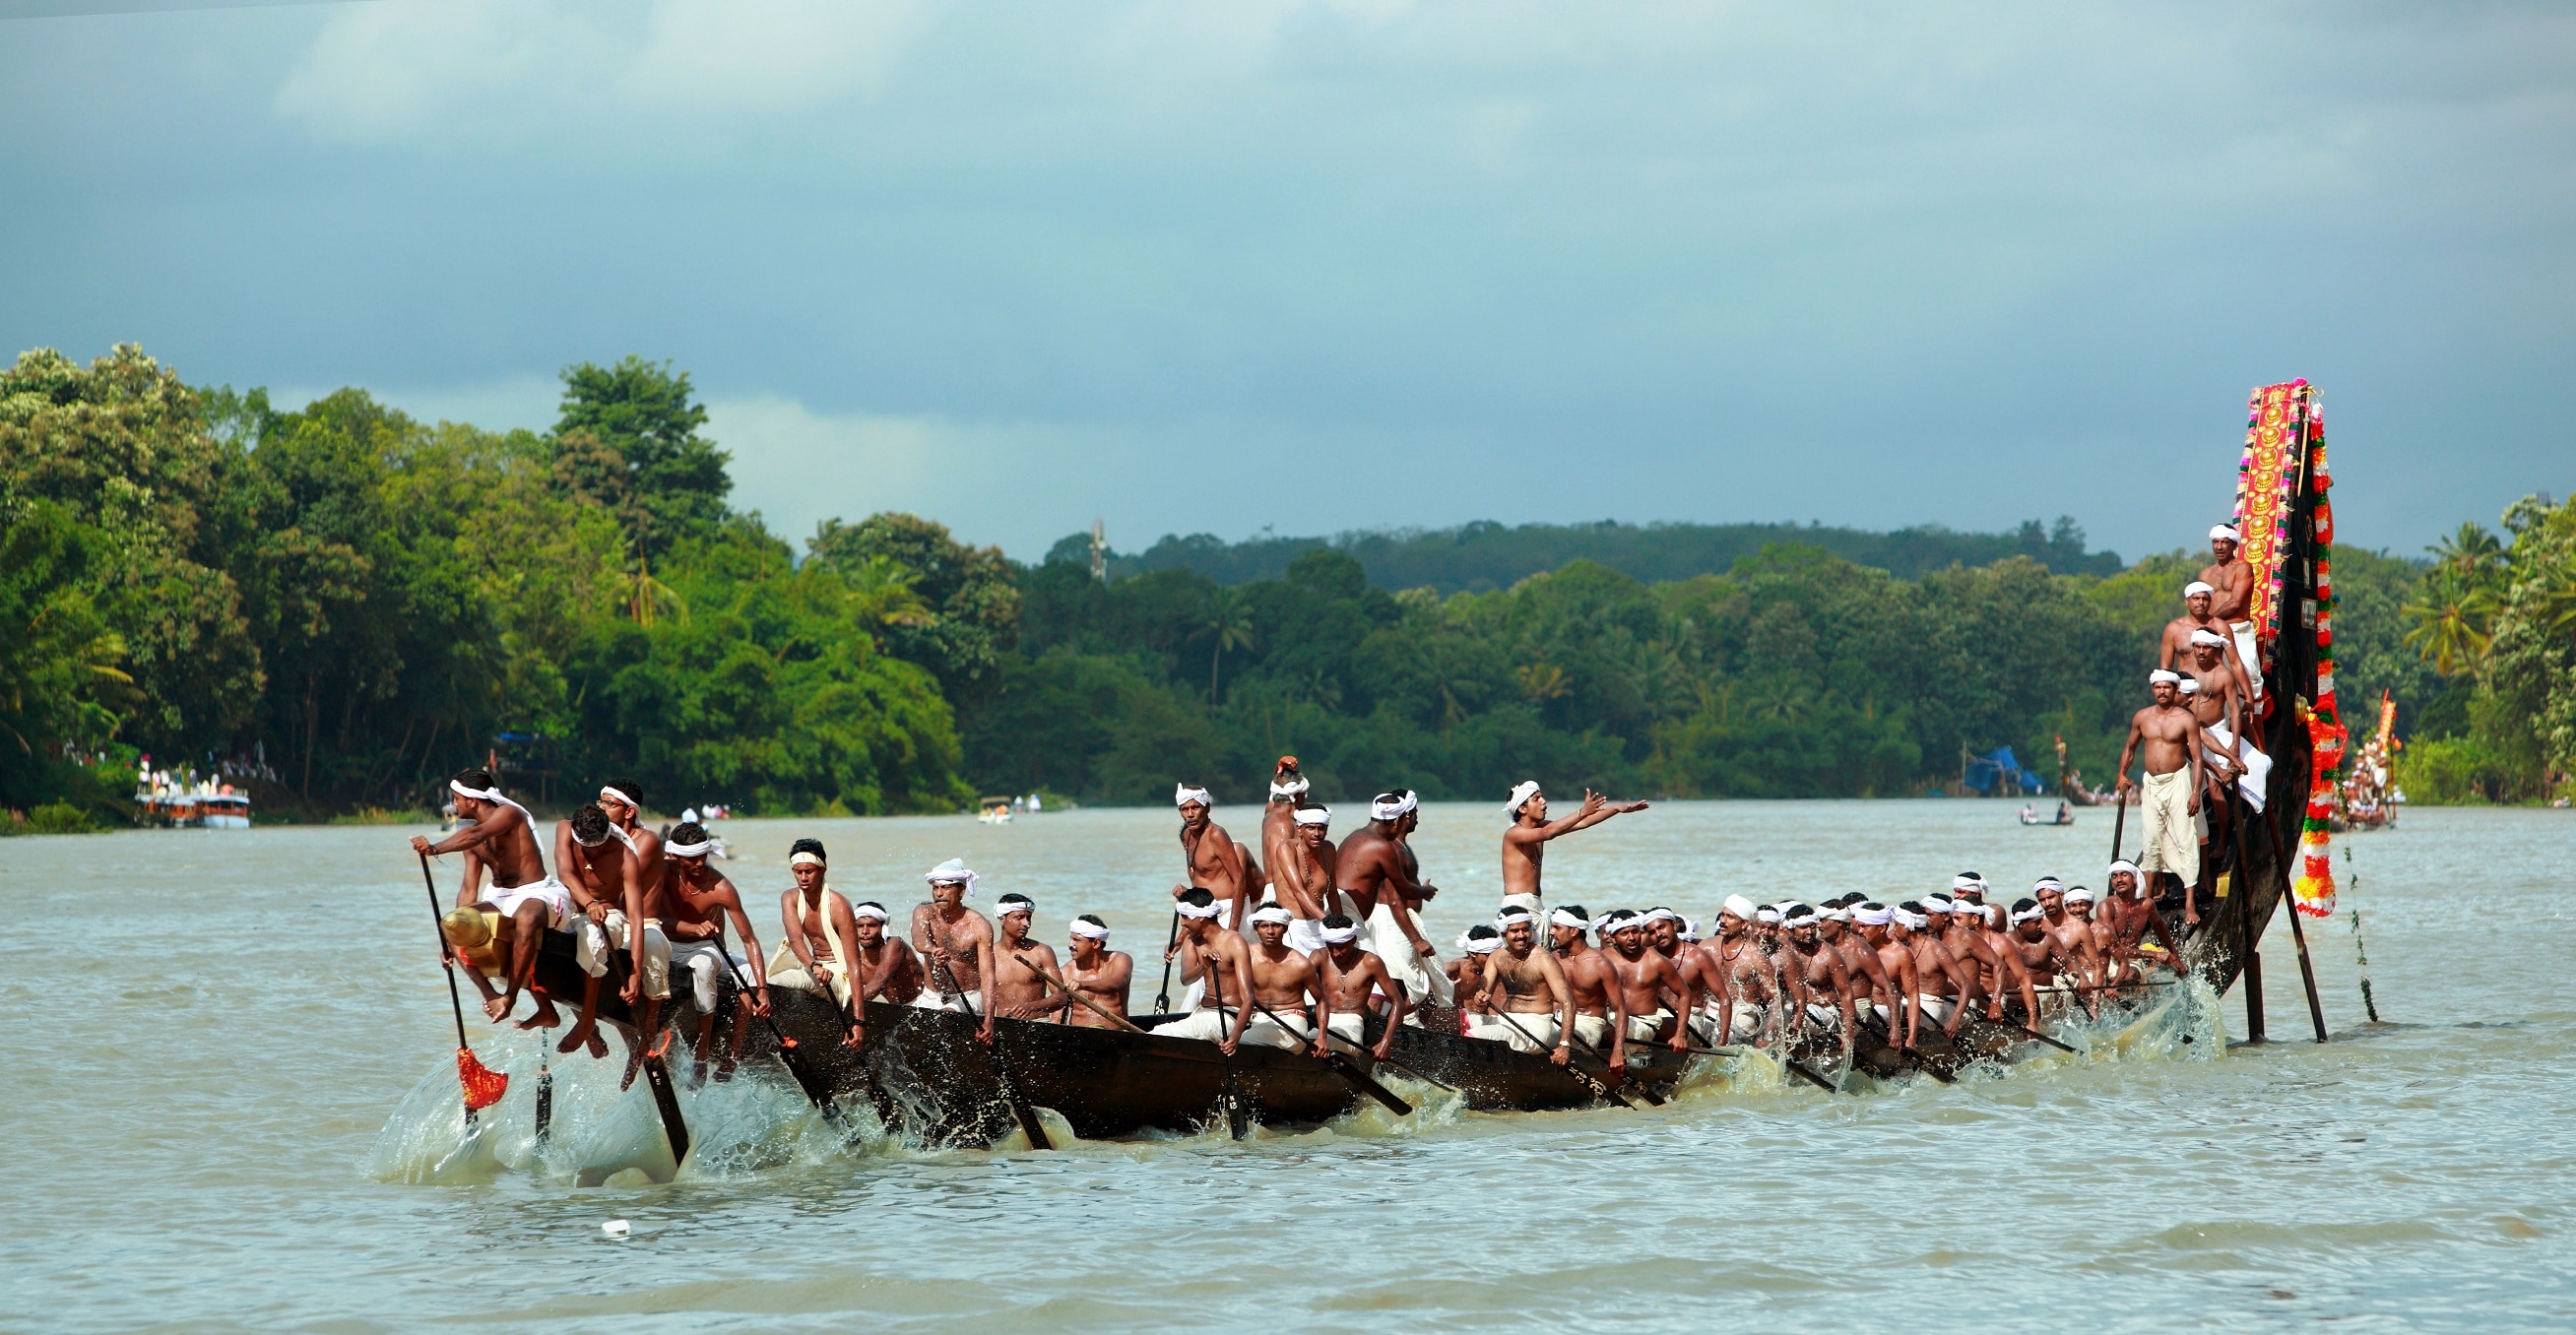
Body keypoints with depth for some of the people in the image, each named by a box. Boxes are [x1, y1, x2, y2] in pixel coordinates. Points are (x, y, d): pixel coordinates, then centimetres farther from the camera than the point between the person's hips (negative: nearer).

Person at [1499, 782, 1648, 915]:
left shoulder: (1539, 828, 12)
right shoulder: (1513, 833, -13)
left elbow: (1582, 823, 9)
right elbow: (1548, 833, -30)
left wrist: (1617, 809, 0)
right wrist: (1582, 812, -32)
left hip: (1536, 905, 8)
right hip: (1518, 905, -8)